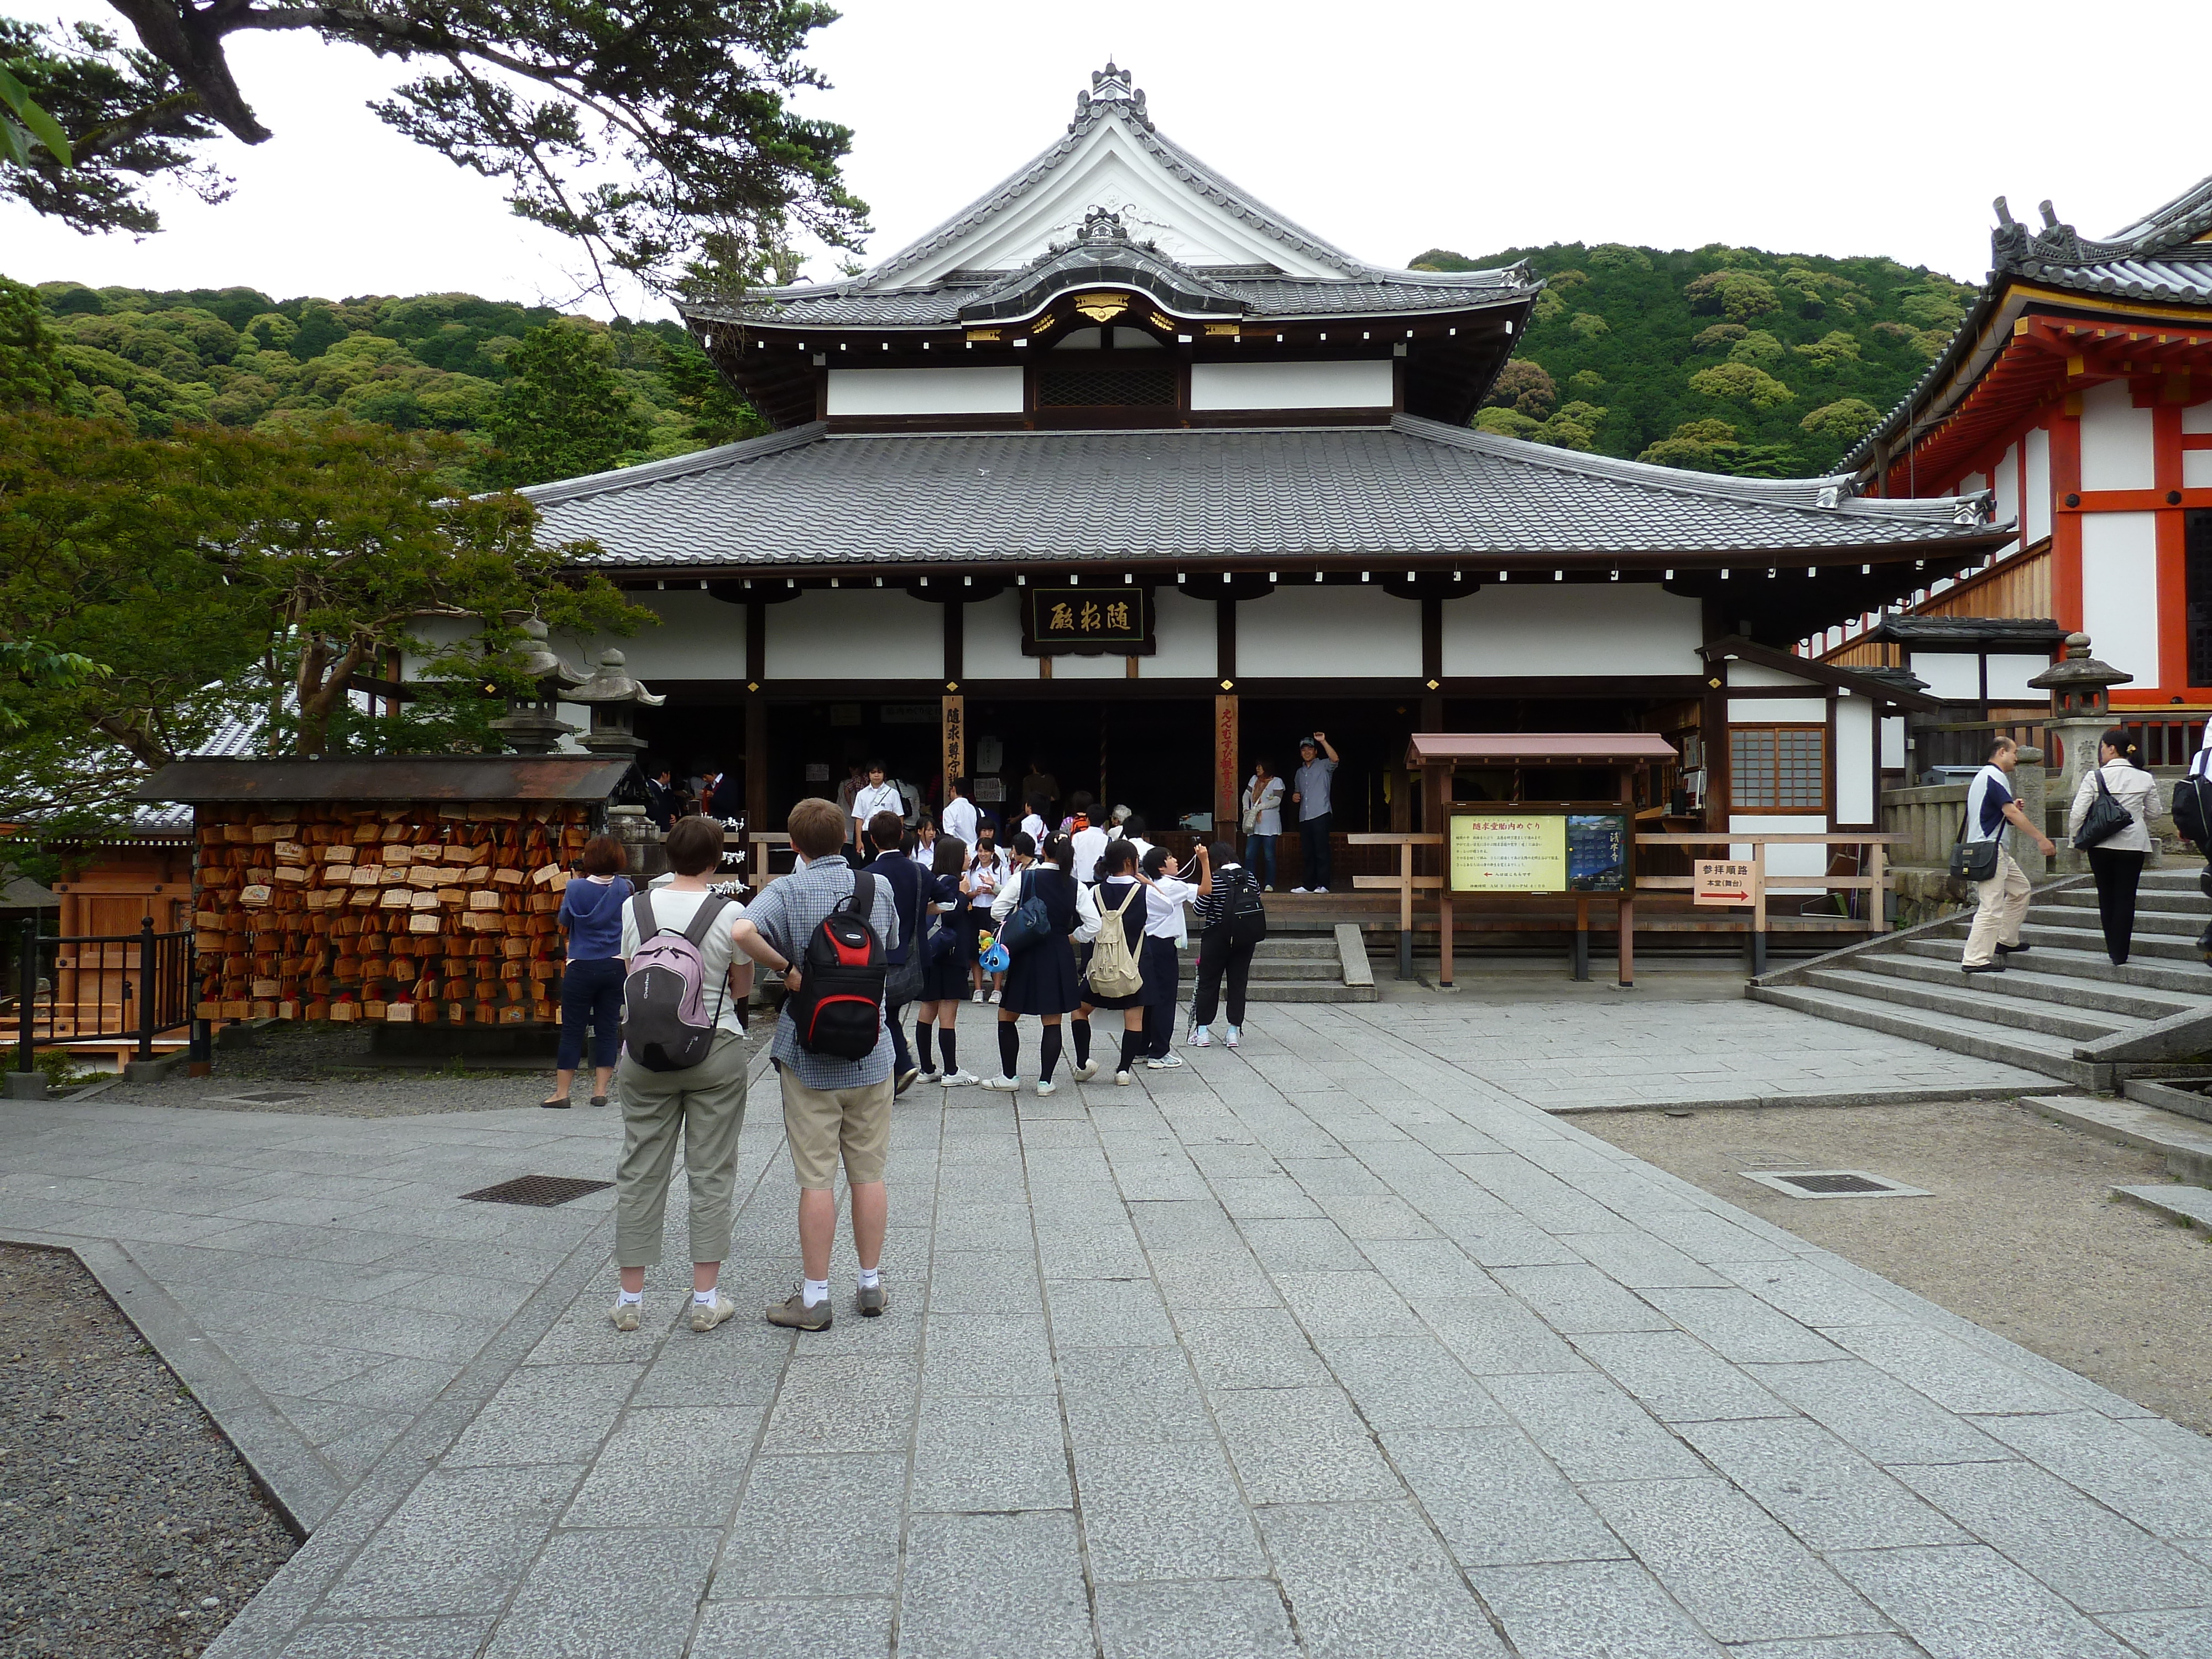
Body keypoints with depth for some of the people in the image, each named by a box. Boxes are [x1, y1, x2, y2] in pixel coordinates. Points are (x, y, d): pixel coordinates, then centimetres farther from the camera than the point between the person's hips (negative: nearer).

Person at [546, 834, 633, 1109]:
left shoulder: (576, 889, -8)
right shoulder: (625, 888, -1)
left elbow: (563, 923, 6)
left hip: (581, 968, -2)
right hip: (616, 966, 2)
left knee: (572, 1030, 4)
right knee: (607, 1029, 8)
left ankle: (562, 1092, 7)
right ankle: (600, 1091, 11)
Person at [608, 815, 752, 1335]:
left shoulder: (635, 908, -1)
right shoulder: (730, 914, -10)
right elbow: (743, 987, -1)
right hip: (716, 1051, -2)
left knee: (640, 1171, 10)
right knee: (711, 1174, 6)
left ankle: (629, 1298, 17)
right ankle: (706, 1298, 10)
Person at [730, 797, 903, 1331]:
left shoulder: (788, 891, -11)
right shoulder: (879, 888, 2)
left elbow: (743, 931, -30)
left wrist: (787, 970, -17)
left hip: (809, 1056, -3)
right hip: (871, 1052, 3)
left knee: (816, 1180, 3)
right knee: (869, 1173, 12)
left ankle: (814, 1298, 10)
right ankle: (871, 1286, 21)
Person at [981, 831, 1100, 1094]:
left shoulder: (1023, 879, -6)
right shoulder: (1076, 887, -3)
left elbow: (997, 911, -6)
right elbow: (1093, 925, -6)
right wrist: (1070, 937, 9)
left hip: (1026, 955, -2)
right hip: (1060, 958, 2)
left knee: (1007, 1016, 12)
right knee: (1052, 1022, 8)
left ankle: (1009, 1077, 14)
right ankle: (1045, 1081, 8)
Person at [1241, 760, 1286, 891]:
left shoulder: (1277, 782, -1)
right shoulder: (1254, 779, 16)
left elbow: (1277, 801, -11)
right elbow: (1246, 795, 18)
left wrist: (1258, 807, -15)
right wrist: (1246, 809, 0)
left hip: (1269, 825, -5)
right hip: (1254, 825, 5)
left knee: (1269, 855, -5)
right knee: (1249, 854, 0)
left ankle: (1269, 884, -2)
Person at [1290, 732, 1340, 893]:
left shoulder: (1324, 766, 4)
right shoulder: (1300, 772, 23)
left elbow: (1334, 759, -18)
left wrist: (1323, 742, -26)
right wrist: (1295, 797, 10)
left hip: (1320, 815, -6)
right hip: (1304, 817, 7)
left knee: (1321, 851, -8)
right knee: (1308, 853, 8)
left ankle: (1323, 884, -8)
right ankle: (1309, 885, 11)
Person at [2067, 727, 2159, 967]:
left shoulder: (2094, 777, -9)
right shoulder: (2145, 779, -1)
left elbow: (2078, 812, -10)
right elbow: (2153, 812, 10)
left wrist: (2075, 835, 6)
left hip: (2101, 844, -1)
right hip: (2133, 844, 1)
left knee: (2106, 896, 13)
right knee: (2125, 897, 4)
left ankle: (2113, 950, 21)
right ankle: (2120, 955, 2)